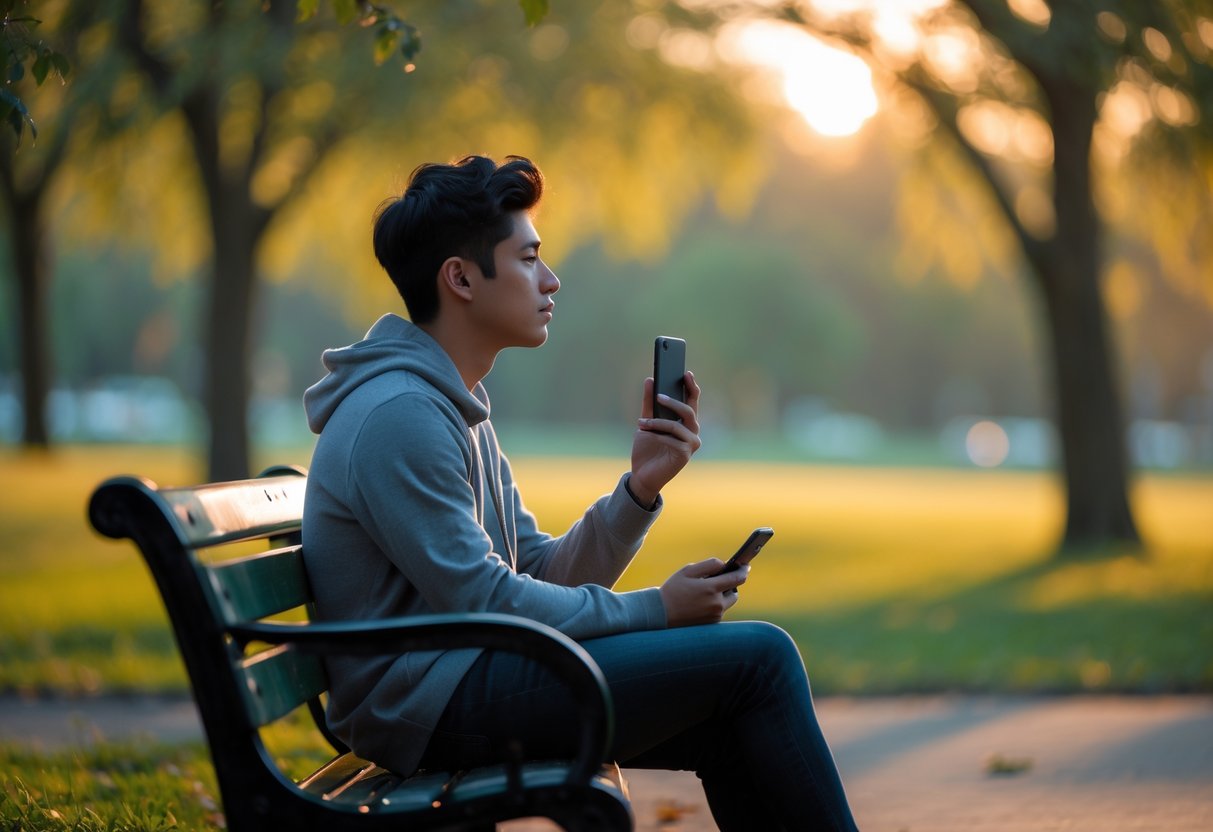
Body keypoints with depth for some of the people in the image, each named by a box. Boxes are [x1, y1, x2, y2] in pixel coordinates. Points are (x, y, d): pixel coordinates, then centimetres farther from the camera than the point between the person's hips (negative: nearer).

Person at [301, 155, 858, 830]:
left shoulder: (454, 407, 17)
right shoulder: (399, 415, -16)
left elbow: (545, 577, 12)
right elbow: (486, 602, -19)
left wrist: (641, 487, -2)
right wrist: (655, 610, -9)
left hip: (462, 677, 10)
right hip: (435, 703, -10)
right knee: (759, 656, -10)